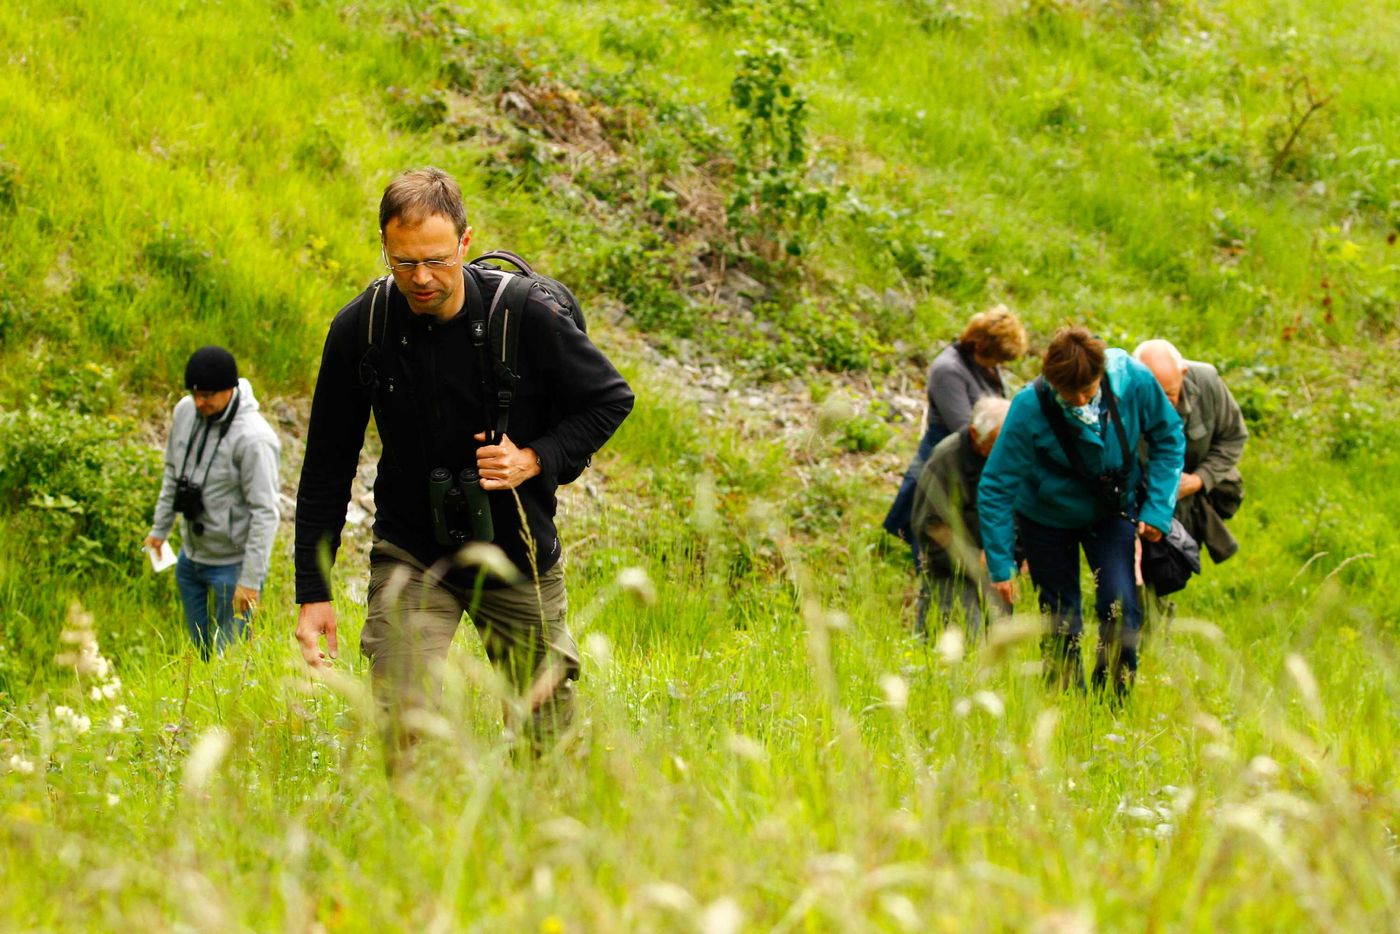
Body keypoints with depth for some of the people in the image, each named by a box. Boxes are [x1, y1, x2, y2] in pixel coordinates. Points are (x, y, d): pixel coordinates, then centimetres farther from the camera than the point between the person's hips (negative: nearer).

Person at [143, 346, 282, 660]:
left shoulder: (253, 438, -25)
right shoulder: (186, 411, -3)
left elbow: (265, 513, -23)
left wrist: (250, 580, -22)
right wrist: (160, 528, 17)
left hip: (232, 563, -7)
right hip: (191, 555, 7)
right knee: (200, 649, 18)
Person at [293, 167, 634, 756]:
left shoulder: (526, 315, -15)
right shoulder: (359, 329, -10)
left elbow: (611, 399, 0)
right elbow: (326, 470, 0)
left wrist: (537, 459, -17)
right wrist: (313, 593, -3)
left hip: (521, 557, 0)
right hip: (410, 557, 0)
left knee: (546, 745, 7)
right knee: (405, 735, -16)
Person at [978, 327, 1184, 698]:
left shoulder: (1134, 381, -26)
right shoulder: (1030, 407, -31)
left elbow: (1168, 438, -7)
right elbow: (996, 487, -23)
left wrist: (1157, 509, -14)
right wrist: (1000, 566, -24)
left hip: (1112, 510, 1)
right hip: (1048, 517, -1)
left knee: (1120, 608, -13)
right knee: (1061, 625, 3)